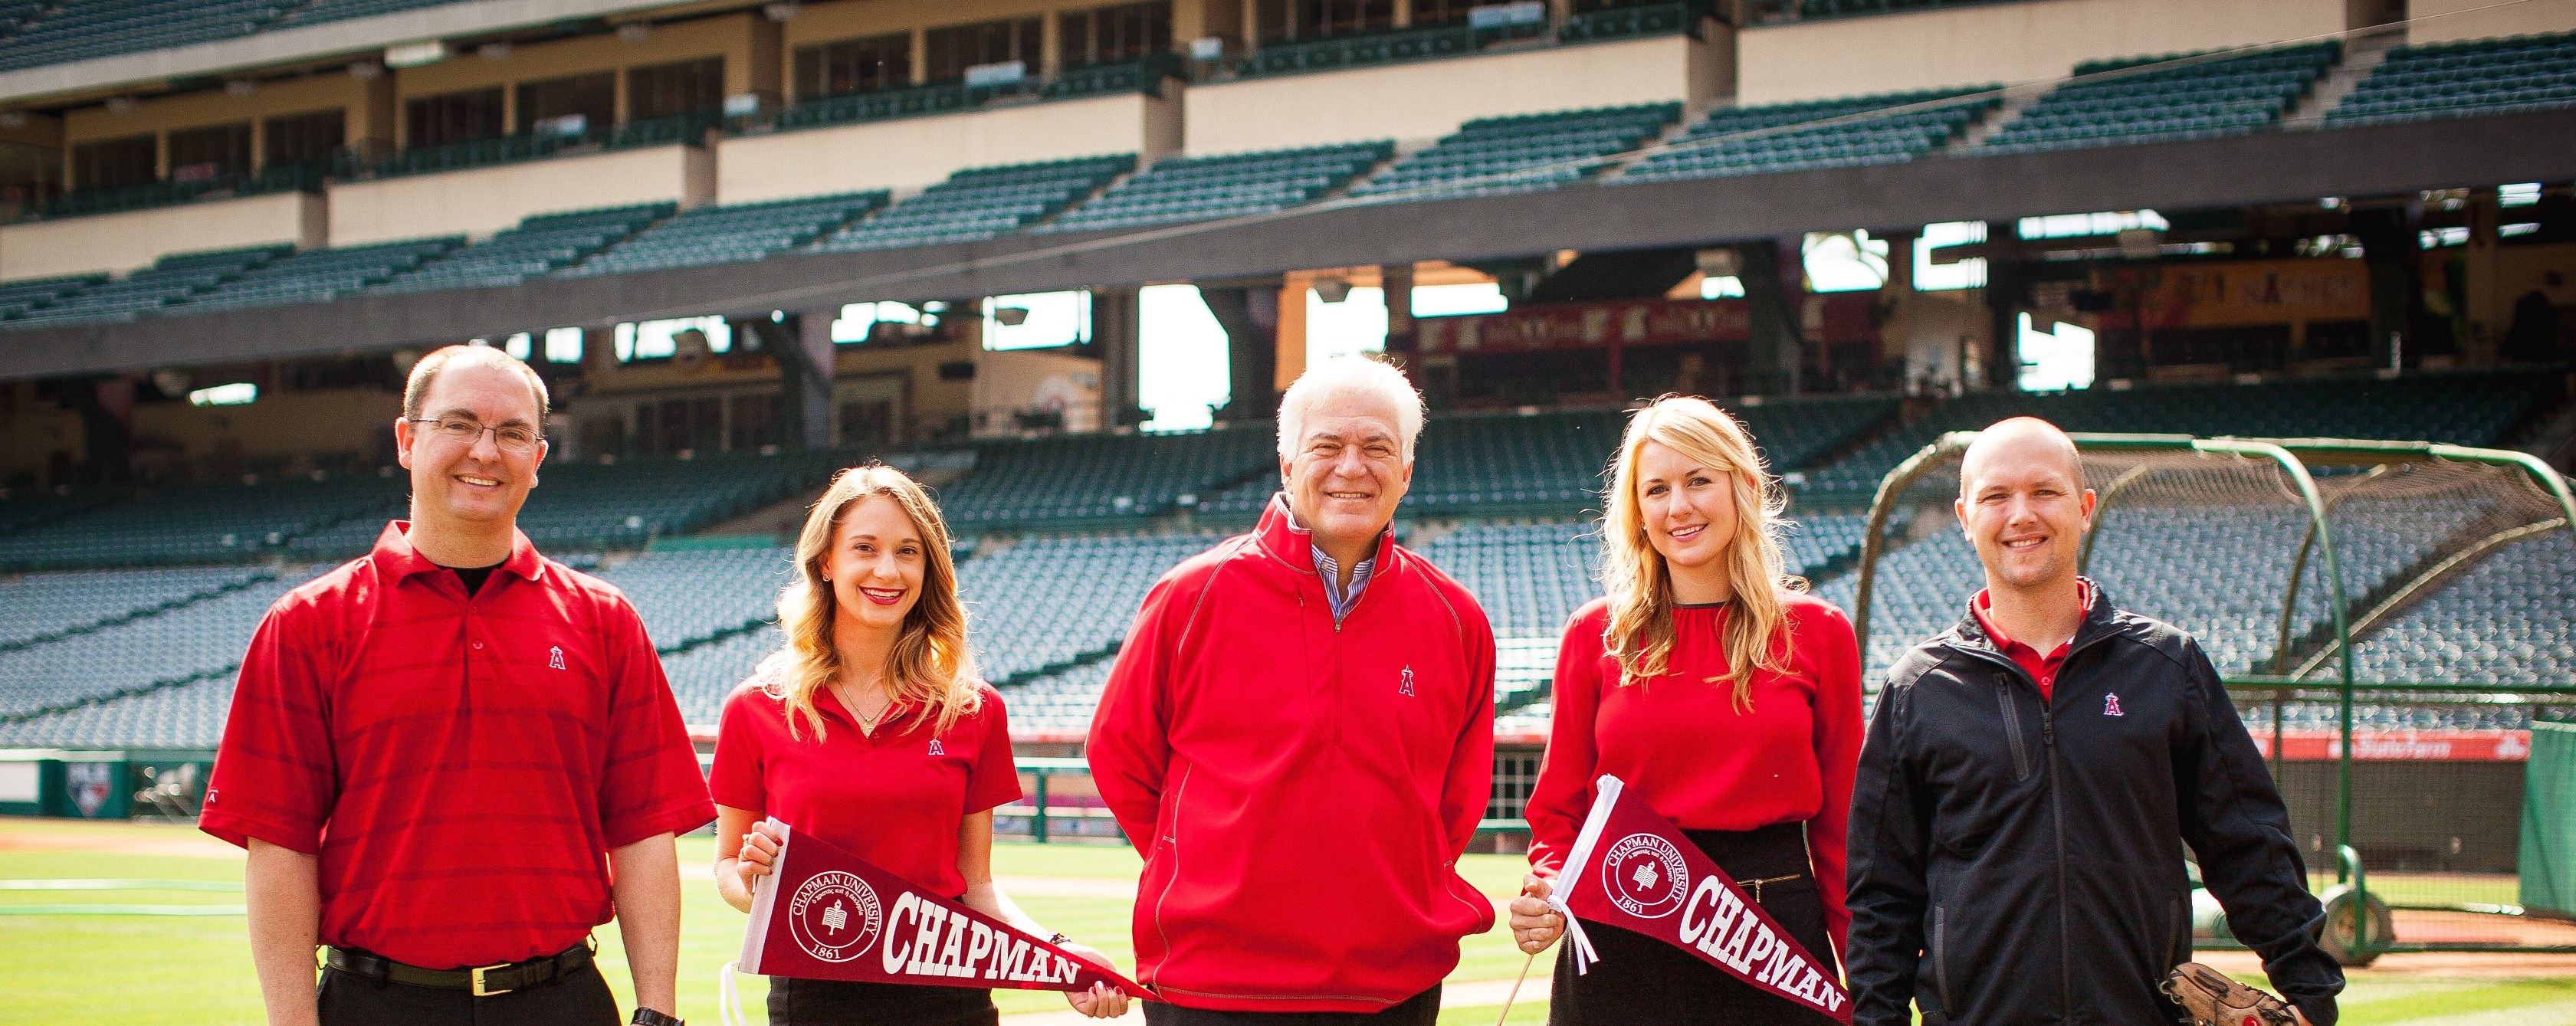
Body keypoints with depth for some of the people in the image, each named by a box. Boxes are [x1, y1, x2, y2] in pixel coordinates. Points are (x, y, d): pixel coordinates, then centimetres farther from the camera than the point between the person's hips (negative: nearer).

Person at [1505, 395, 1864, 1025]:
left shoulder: (1817, 633, 4)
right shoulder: (1595, 636, 4)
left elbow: (1841, 823, 4)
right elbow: (1560, 807, 8)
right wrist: (1546, 890, -13)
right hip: (1618, 948, 0)